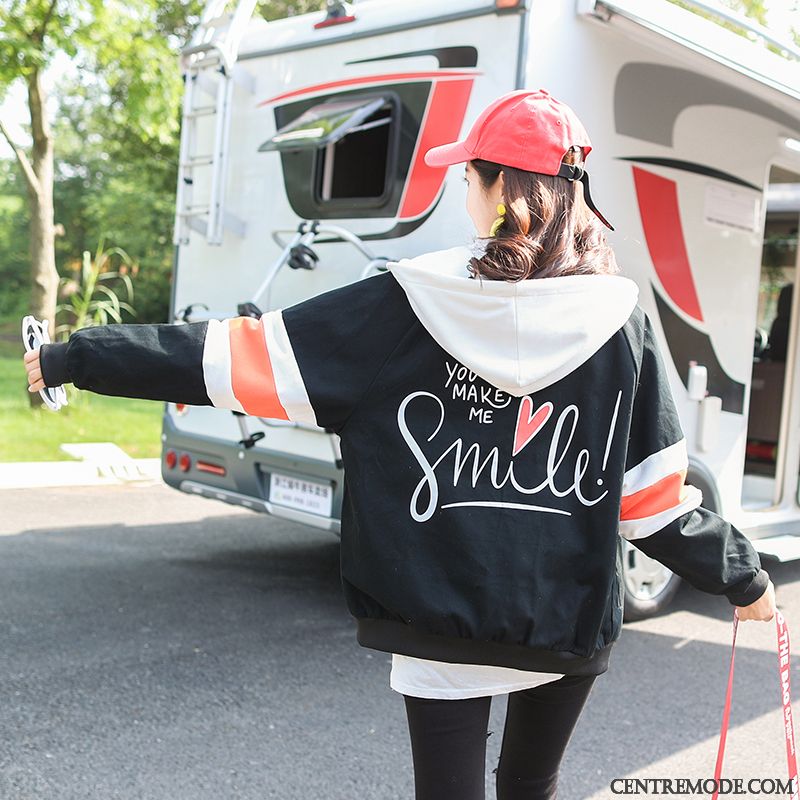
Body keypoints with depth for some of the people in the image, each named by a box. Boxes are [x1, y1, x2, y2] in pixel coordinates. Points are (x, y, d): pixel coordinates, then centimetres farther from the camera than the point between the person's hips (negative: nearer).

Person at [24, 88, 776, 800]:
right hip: (569, 620, 3)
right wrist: (744, 578, 13)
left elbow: (229, 355, -11)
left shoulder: (406, 307, -13)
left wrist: (73, 358, -1)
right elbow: (657, 502, -4)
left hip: (439, 617, -2)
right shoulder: (619, 320, -7)